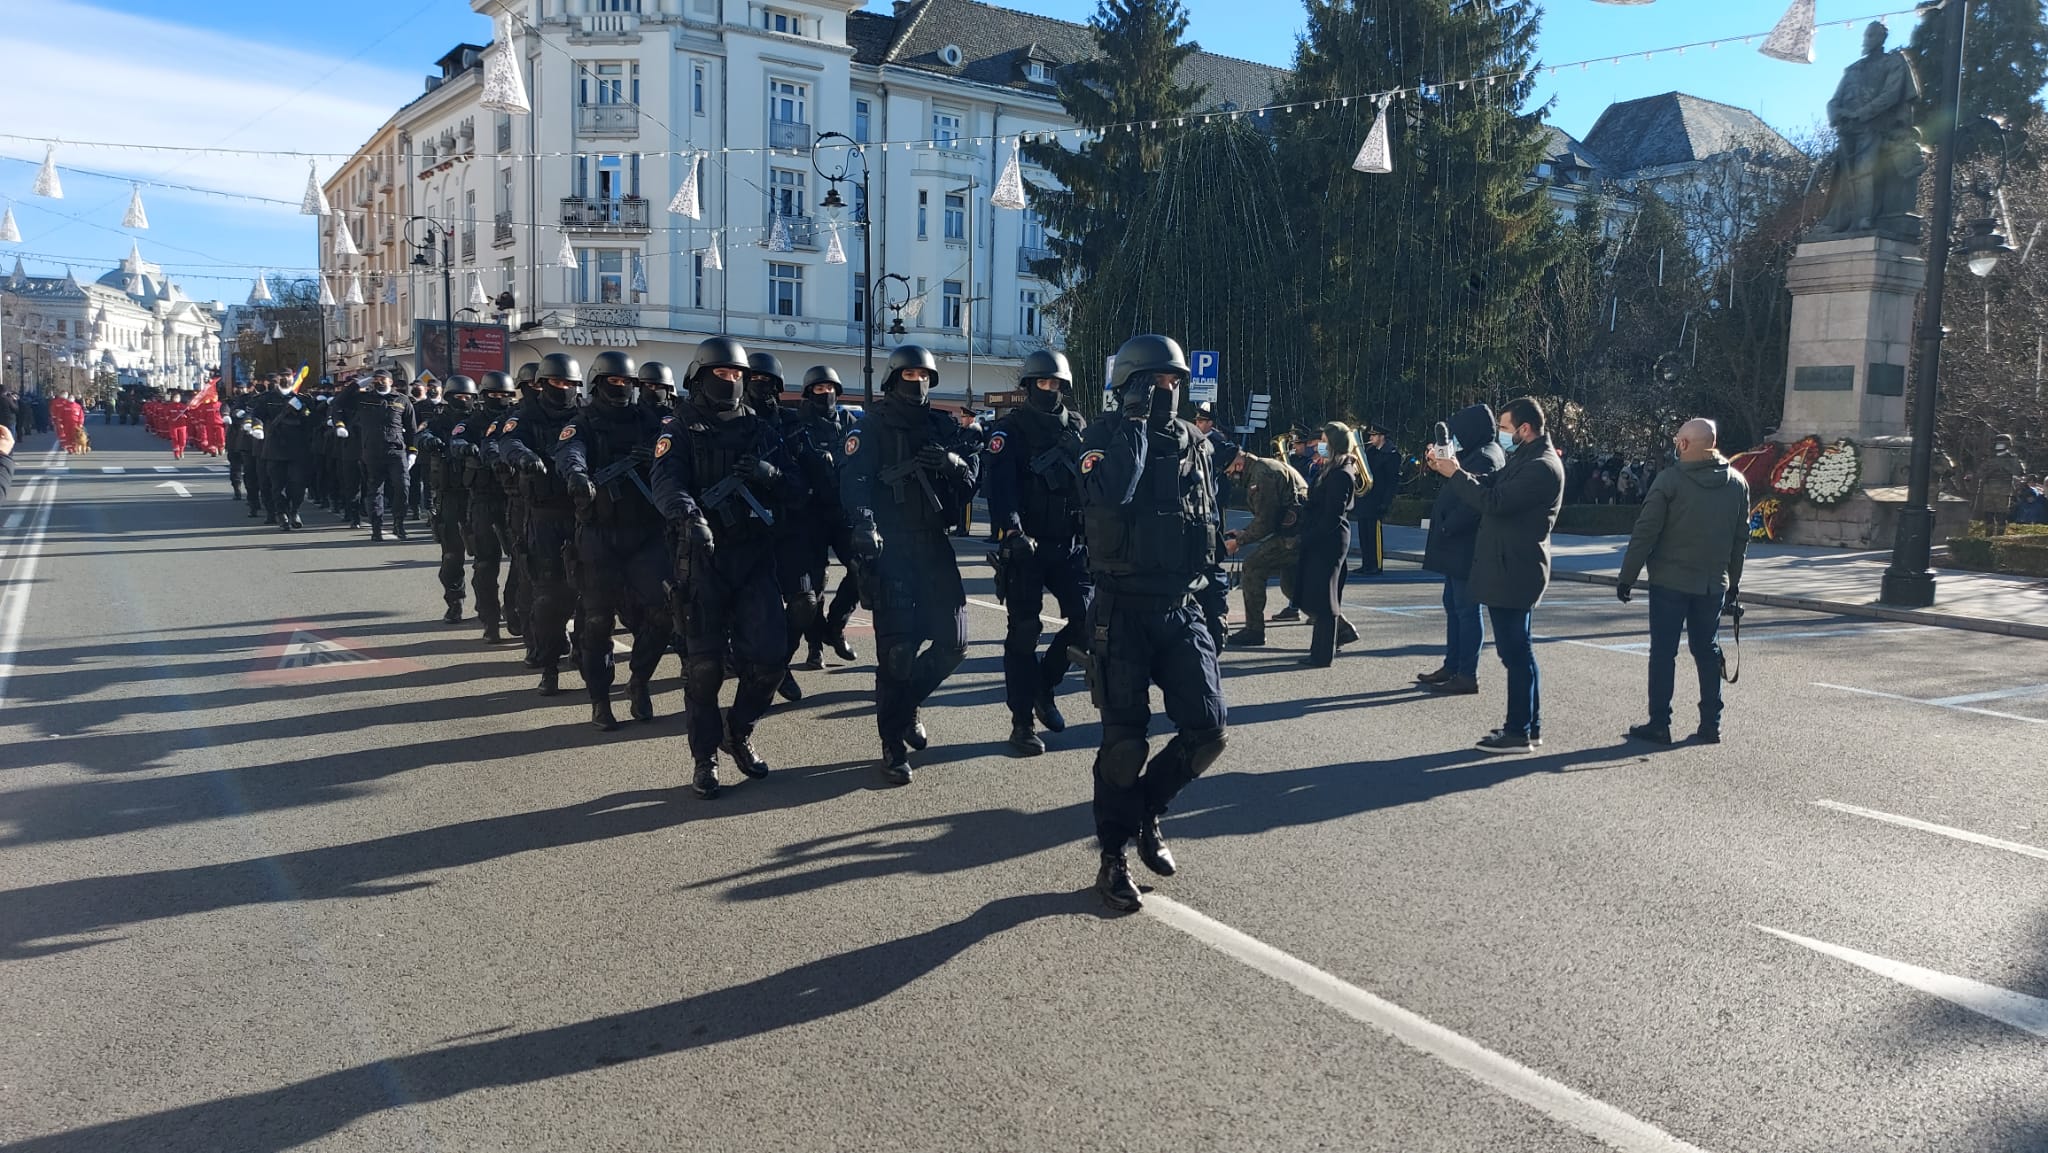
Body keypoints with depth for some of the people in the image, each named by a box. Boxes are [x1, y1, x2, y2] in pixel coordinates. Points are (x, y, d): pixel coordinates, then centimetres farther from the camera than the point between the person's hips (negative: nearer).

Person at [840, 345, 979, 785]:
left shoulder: (944, 427, 15)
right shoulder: (871, 427, 0)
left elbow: (971, 476, 12)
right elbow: (854, 480, -13)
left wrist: (953, 461, -10)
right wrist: (864, 523, -30)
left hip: (935, 546, 5)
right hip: (890, 549, -5)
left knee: (952, 642, 3)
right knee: (899, 648, -7)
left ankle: (906, 704, 31)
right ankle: (893, 746, 6)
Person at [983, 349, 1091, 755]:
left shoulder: (1078, 428, 11)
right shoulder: (1010, 429, -4)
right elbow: (998, 482, -18)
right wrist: (1012, 530, -32)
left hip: (1070, 546, 4)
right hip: (1025, 546, -4)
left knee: (1089, 619, -5)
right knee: (1024, 632, -1)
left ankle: (1044, 685, 19)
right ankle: (1022, 722, 7)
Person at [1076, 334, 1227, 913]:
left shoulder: (1193, 442, 10)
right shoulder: (1105, 437, -5)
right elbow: (1111, 492, -27)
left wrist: (1213, 581, 13)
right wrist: (1134, 418, -20)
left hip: (1181, 605, 5)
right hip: (1123, 609, -4)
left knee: (1207, 729, -4)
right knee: (1125, 738, -2)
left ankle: (1147, 810, 22)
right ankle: (1113, 858, 15)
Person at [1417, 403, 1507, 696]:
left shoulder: (1485, 458, -17)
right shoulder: (1476, 454, 15)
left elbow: (1472, 503, -25)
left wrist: (1445, 529, -19)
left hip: (1466, 548, -11)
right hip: (1458, 546, 11)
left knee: (1466, 609, -5)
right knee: (1453, 605, 16)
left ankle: (1468, 675, 1)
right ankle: (1452, 666, 25)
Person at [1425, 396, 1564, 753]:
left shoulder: (1542, 467, -17)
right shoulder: (1522, 459, 16)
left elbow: (1494, 502, -25)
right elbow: (1488, 487, 18)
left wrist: (1455, 474, -15)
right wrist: (1448, 470, 4)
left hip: (1514, 572, -10)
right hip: (1505, 569, 10)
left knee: (1515, 652, -6)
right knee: (1518, 651, 15)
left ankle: (1519, 732, 0)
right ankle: (1530, 726, 23)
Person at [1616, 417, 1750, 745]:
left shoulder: (1670, 480, -11)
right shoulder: (1737, 483, 6)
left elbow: (1645, 533, -11)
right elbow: (1741, 537, 11)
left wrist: (1627, 577, -5)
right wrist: (1732, 583, 18)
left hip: (1670, 582, -5)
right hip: (1714, 583, 5)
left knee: (1663, 651, 2)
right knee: (1706, 650, 13)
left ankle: (1659, 724, 4)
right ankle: (1710, 725, 15)